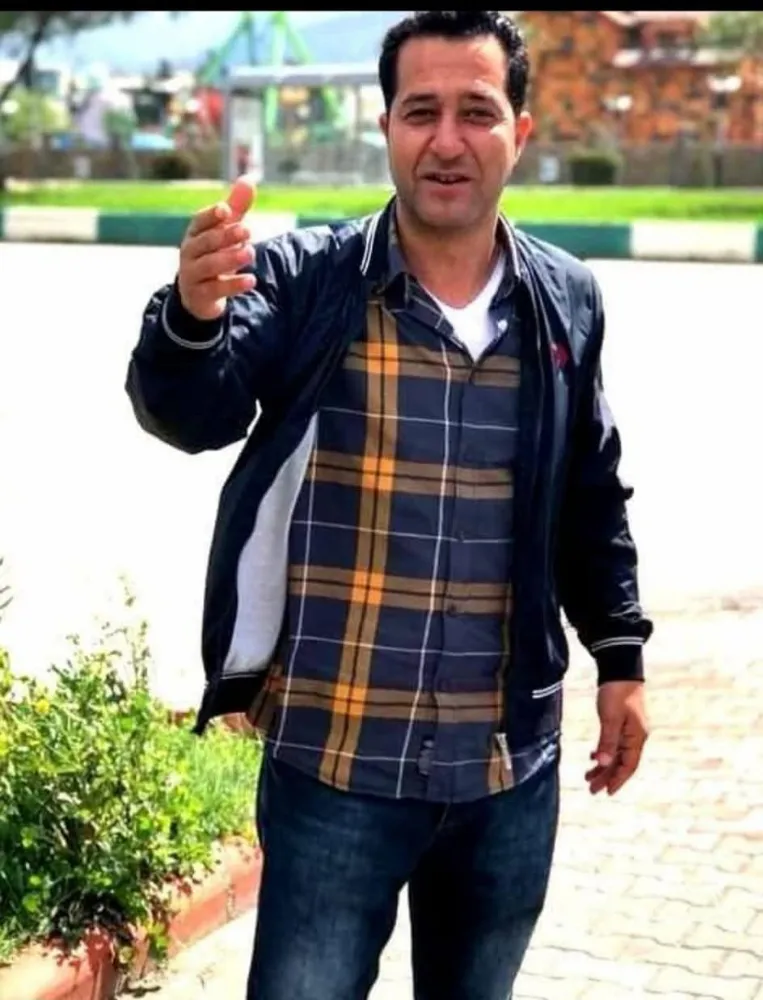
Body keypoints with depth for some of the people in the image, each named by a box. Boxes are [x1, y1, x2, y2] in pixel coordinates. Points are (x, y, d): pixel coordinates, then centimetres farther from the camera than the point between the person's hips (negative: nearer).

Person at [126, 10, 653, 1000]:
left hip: (511, 772, 3)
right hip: (337, 767, -3)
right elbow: (190, 414, -22)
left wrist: (620, 654, 13)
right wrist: (192, 315, -42)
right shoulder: (304, 279, -8)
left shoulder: (567, 302, 2)